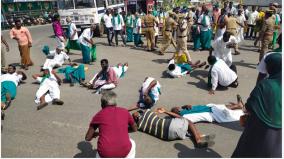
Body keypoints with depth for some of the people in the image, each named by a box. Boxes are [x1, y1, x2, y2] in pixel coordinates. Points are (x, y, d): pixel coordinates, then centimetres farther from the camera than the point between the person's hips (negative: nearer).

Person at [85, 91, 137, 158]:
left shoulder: (98, 115, 7)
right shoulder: (124, 112, 10)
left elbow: (87, 138, 13)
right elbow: (135, 129, 25)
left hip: (105, 154, 0)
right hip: (124, 152, 0)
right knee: (132, 143, 34)